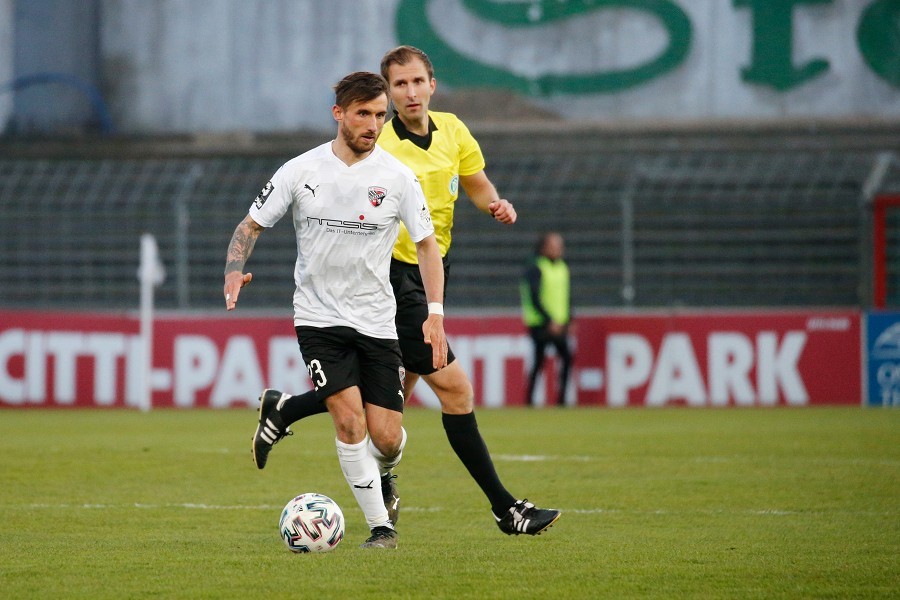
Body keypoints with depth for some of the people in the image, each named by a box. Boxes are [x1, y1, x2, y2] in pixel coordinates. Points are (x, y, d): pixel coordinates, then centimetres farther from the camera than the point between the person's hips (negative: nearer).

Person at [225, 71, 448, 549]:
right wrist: (234, 272, -14)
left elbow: (426, 244, 4)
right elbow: (250, 225, 6)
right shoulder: (300, 172, -2)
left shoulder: (397, 177, -2)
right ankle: (380, 525, -7)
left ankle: (382, 474, 33)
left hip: (377, 321, 1)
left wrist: (435, 313, -7)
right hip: (318, 317, -1)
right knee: (349, 419, -18)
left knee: (386, 438, -4)